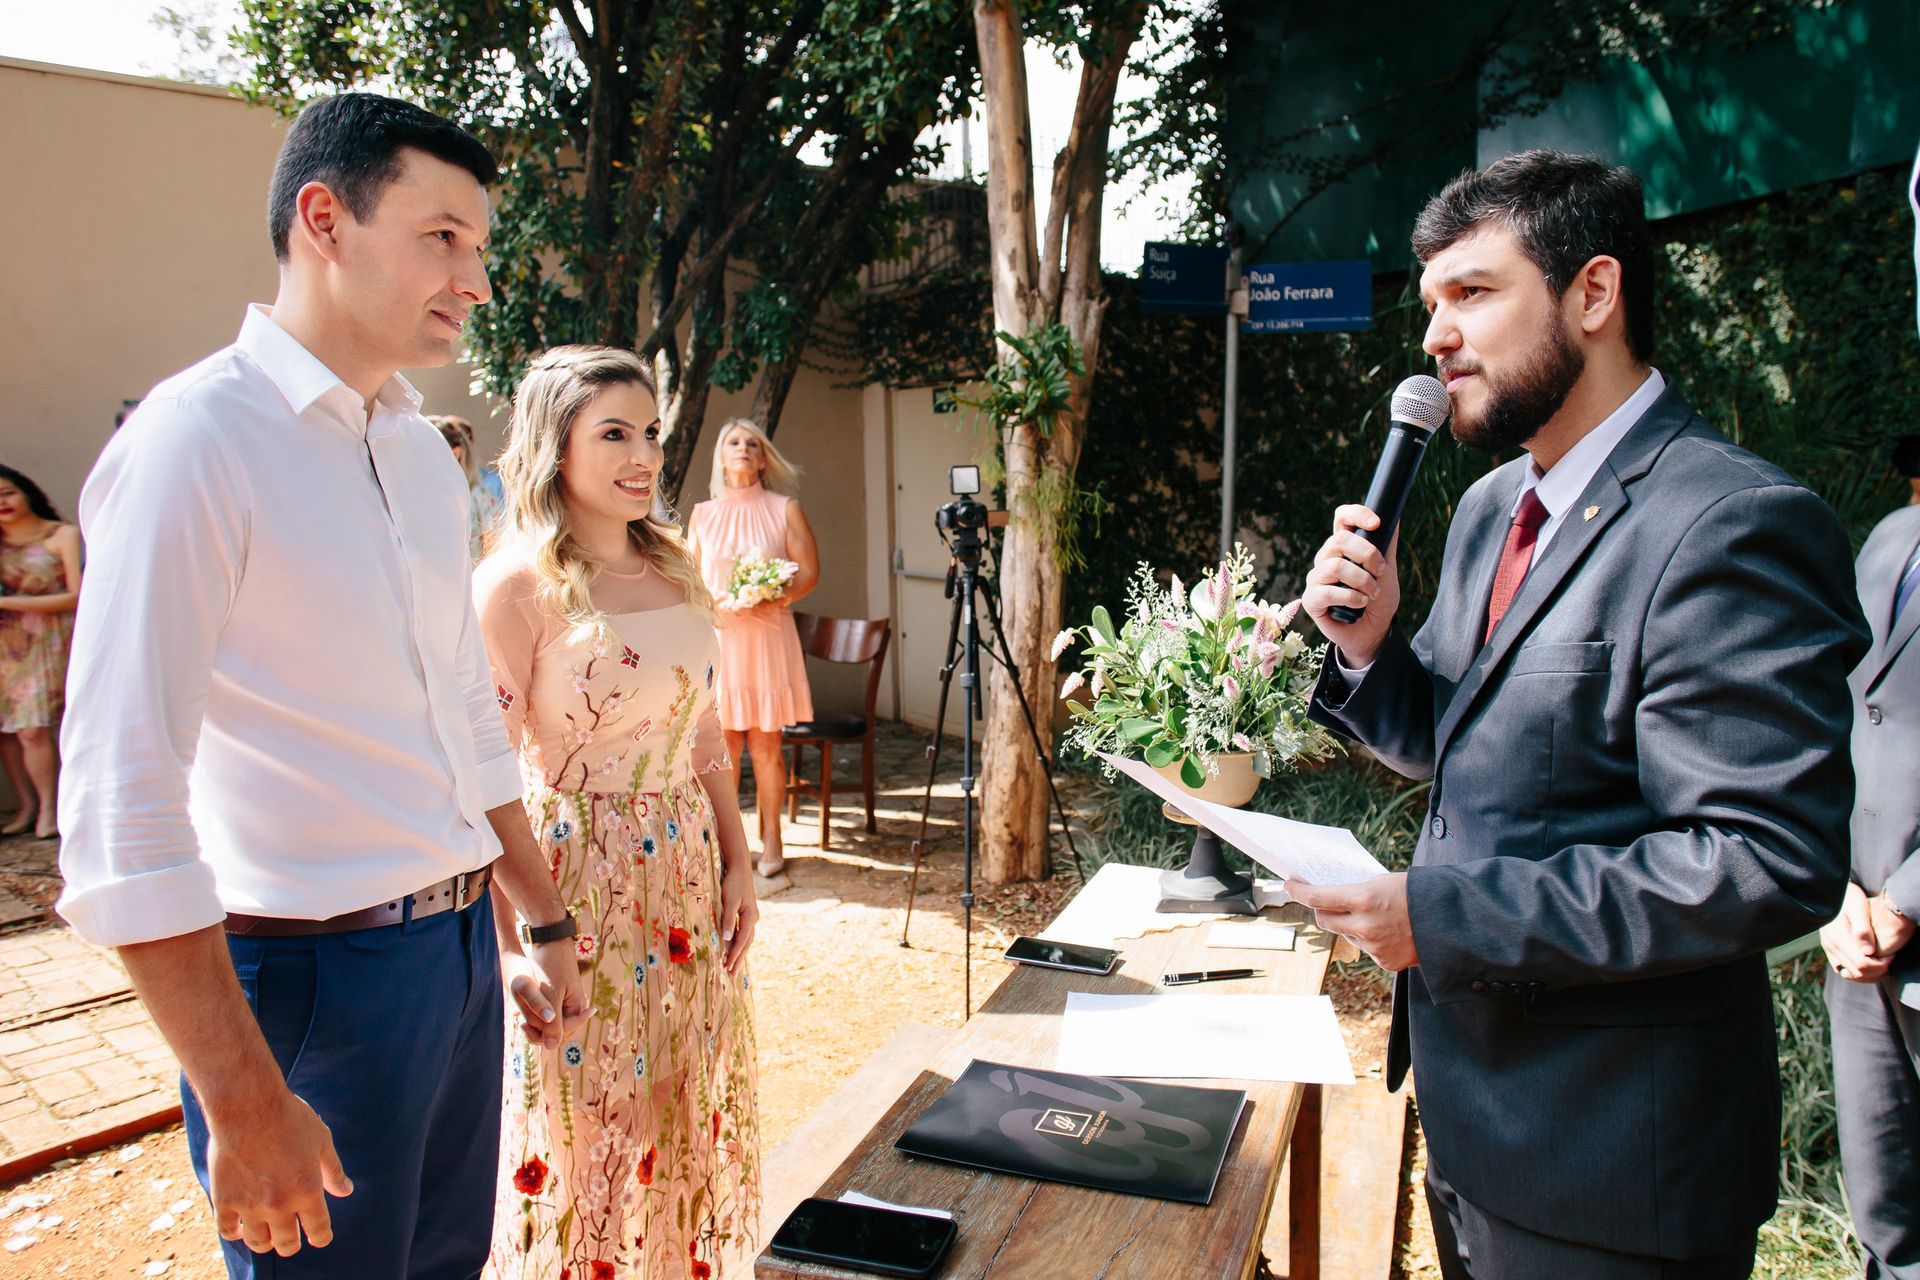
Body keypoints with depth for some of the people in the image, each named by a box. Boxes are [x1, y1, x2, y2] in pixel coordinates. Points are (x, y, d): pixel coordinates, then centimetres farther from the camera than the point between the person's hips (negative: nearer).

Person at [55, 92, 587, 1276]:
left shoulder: (424, 451, 9)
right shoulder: (200, 437, -15)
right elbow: (118, 805, -20)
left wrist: (546, 925, 19)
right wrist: (243, 1100, -18)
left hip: (460, 950, 7)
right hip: (314, 978, -7)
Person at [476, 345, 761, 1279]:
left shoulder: (673, 568, 6)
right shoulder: (516, 587, -14)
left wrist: (735, 861, 9)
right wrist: (517, 938, -17)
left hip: (685, 870, 6)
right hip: (580, 874, -6)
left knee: (684, 1105, 19)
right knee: (585, 1121, 11)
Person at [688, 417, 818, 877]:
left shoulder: (784, 509, 4)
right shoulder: (703, 514, 11)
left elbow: (809, 572, 0)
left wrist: (769, 599, -16)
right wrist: (715, 606, -10)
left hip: (766, 637, -2)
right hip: (716, 638, 2)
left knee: (765, 744, 0)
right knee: (723, 743, 1)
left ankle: (771, 840, 9)